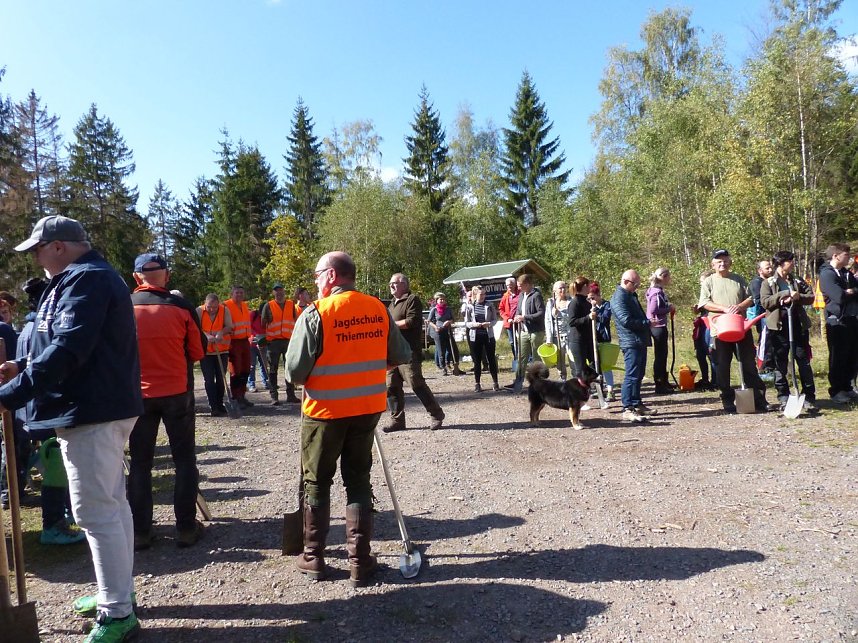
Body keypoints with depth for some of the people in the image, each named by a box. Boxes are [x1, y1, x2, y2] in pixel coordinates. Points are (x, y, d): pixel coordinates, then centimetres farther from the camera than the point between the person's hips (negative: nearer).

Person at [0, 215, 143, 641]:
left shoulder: (85, 280, -15)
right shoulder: (86, 278, 19)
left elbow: (67, 350, -25)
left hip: (90, 412, -11)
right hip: (101, 407, 11)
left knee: (95, 511, -6)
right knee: (110, 504, 16)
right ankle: (118, 592, 29)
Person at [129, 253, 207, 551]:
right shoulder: (181, 306, -8)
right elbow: (198, 351, -2)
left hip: (138, 395, 2)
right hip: (177, 392, -1)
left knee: (140, 462, 11)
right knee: (184, 459, 9)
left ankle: (140, 532, 15)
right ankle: (186, 527, 12)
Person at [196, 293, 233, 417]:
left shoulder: (225, 310, -4)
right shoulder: (199, 311, -7)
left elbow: (229, 327, -6)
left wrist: (221, 332, -28)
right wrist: (207, 336, -31)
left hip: (222, 350, 1)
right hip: (205, 351, -1)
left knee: (220, 379, 9)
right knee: (209, 380, -3)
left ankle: (220, 405, 21)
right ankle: (213, 407, 0)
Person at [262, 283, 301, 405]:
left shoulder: (291, 305, 9)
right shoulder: (268, 306, 2)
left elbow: (296, 321, 12)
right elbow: (263, 324, 5)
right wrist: (263, 338, 0)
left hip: (289, 340, 2)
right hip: (273, 341, -2)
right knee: (273, 370, 1)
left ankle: (291, 395, 15)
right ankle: (274, 396, 5)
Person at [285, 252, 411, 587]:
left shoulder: (315, 313, -16)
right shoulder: (378, 309, -3)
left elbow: (294, 371, -16)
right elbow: (400, 355, 4)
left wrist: (307, 378, 6)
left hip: (324, 410, -3)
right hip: (368, 408, 4)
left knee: (317, 483, 14)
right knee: (359, 481, 15)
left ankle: (313, 558, 25)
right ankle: (360, 562, 18)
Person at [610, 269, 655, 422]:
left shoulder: (631, 295, 18)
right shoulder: (619, 298, -15)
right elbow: (626, 320, -23)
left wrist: (647, 322, 9)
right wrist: (648, 323, -15)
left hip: (640, 341, 10)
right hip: (631, 342, -10)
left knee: (638, 375, 16)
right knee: (632, 376, -11)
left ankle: (637, 404, 25)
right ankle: (628, 409, -9)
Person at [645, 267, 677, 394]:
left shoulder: (658, 290, 13)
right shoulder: (657, 292, -17)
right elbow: (653, 310, -26)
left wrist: (669, 307, 6)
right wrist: (669, 308, -14)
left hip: (658, 327, 10)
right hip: (658, 327, -10)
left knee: (662, 355, 18)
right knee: (659, 355, -5)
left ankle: (663, 381, 28)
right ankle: (659, 385, 1)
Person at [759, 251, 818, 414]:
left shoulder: (798, 281, 13)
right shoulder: (768, 283, 3)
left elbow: (811, 297, 6)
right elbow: (764, 302, -8)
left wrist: (798, 297, -14)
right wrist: (785, 294, -16)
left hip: (799, 326, 3)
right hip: (778, 327, -3)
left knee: (804, 363, 3)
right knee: (780, 365, 3)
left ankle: (809, 398, 9)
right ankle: (783, 398, 13)